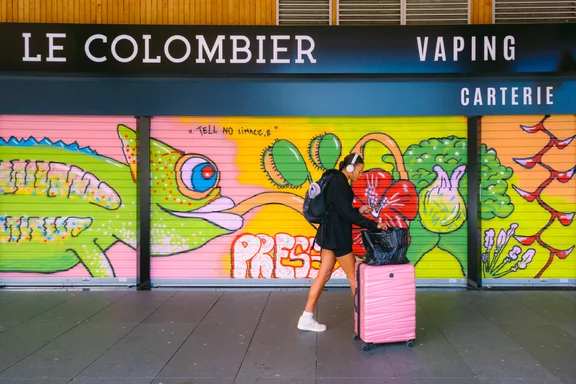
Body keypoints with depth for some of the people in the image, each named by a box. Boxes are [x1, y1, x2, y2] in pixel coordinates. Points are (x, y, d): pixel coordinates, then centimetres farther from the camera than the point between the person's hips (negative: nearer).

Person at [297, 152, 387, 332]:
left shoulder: (337, 181, 14)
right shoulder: (338, 182, -17)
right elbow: (346, 213, -22)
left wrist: (359, 210, 9)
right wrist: (373, 224, -19)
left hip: (331, 233, 10)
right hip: (336, 235, -10)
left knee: (324, 275, 11)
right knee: (354, 276, 3)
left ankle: (306, 318, 15)